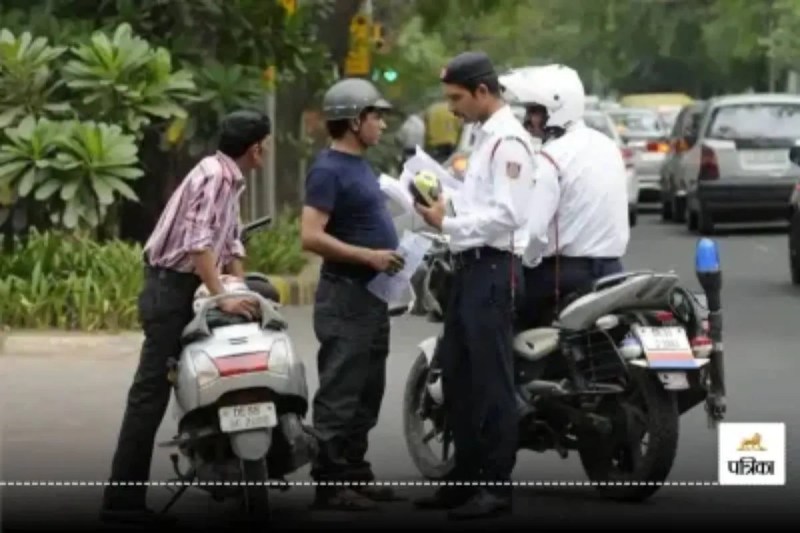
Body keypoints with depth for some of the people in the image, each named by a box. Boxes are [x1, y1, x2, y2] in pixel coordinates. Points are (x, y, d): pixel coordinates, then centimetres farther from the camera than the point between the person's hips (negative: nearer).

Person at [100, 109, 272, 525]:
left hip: (184, 291, 10)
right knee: (151, 393, -12)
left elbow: (230, 244, 19)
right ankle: (122, 500, -14)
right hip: (172, 288, -10)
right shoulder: (215, 176, -16)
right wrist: (224, 298, -29)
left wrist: (244, 292, 9)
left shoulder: (230, 179, 15)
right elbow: (198, 242, -26)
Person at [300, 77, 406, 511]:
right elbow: (311, 237, -21)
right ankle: (329, 483, -7)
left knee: (367, 394, 14)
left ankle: (356, 475, 20)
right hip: (345, 295, -10)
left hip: (372, 294, 10)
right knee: (340, 394, -8)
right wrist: (368, 256, -24)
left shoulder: (360, 166, 16)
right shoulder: (329, 169, -14)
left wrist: (390, 253, 13)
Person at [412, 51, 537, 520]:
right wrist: (447, 211, 10)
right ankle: (466, 477, 23)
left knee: (492, 381, -7)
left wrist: (448, 223, -17)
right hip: (471, 266, 11)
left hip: (493, 268, -11)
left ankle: (497, 486, -4)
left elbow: (506, 214, -22)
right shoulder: (485, 136, 18)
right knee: (458, 374, 14)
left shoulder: (508, 141, -14)